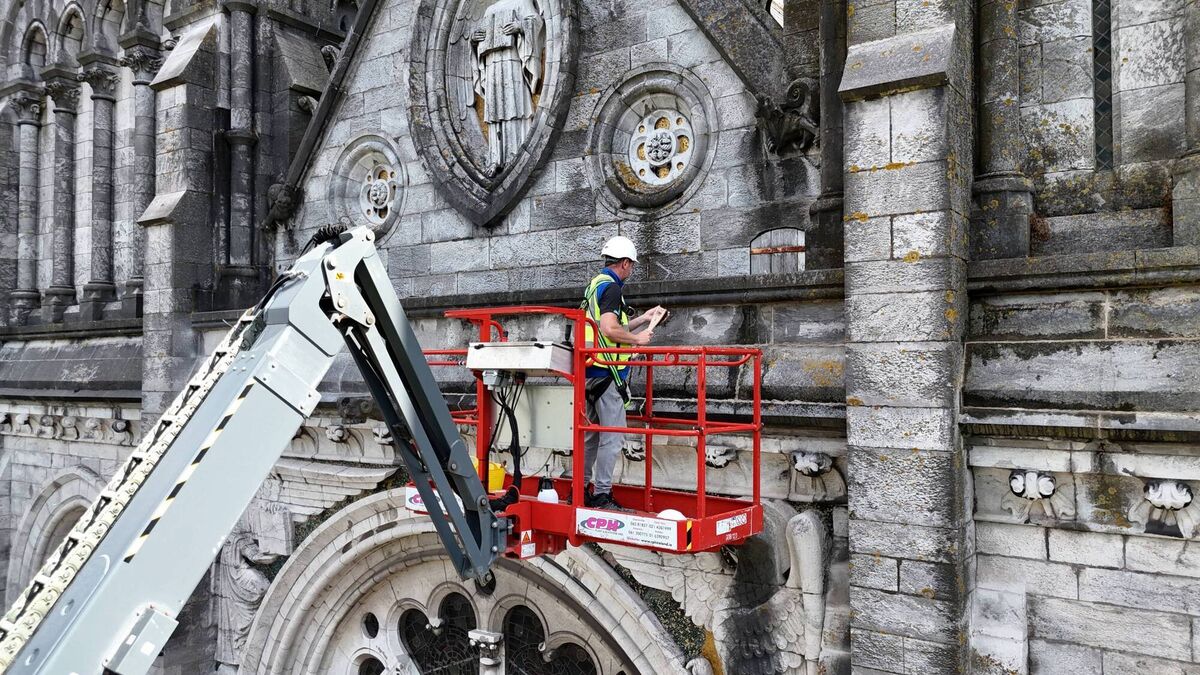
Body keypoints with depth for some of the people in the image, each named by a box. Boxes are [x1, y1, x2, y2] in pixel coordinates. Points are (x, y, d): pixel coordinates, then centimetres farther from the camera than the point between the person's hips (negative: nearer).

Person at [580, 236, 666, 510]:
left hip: (592, 371, 10)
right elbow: (609, 329, -24)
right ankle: (601, 494, -3)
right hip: (608, 372, -10)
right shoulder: (611, 287, -12)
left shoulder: (594, 285, 19)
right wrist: (638, 338, -10)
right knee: (613, 436, -5)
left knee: (591, 433, 15)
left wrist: (643, 318, 27)